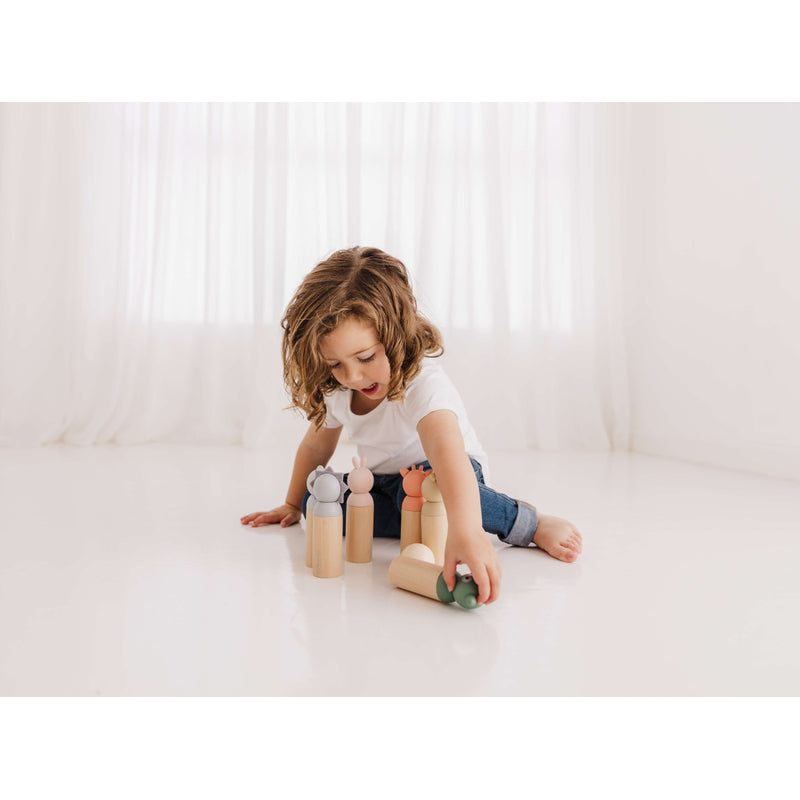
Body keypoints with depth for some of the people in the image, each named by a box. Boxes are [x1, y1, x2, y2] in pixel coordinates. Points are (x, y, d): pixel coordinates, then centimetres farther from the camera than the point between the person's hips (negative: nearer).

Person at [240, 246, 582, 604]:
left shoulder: (423, 383, -34)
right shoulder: (336, 390, -11)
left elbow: (446, 449, -54)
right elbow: (316, 445, 8)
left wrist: (465, 531, -69)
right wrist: (293, 505, 16)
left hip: (435, 472, -6)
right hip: (383, 481, 6)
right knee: (317, 499, -18)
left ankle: (526, 522, -21)